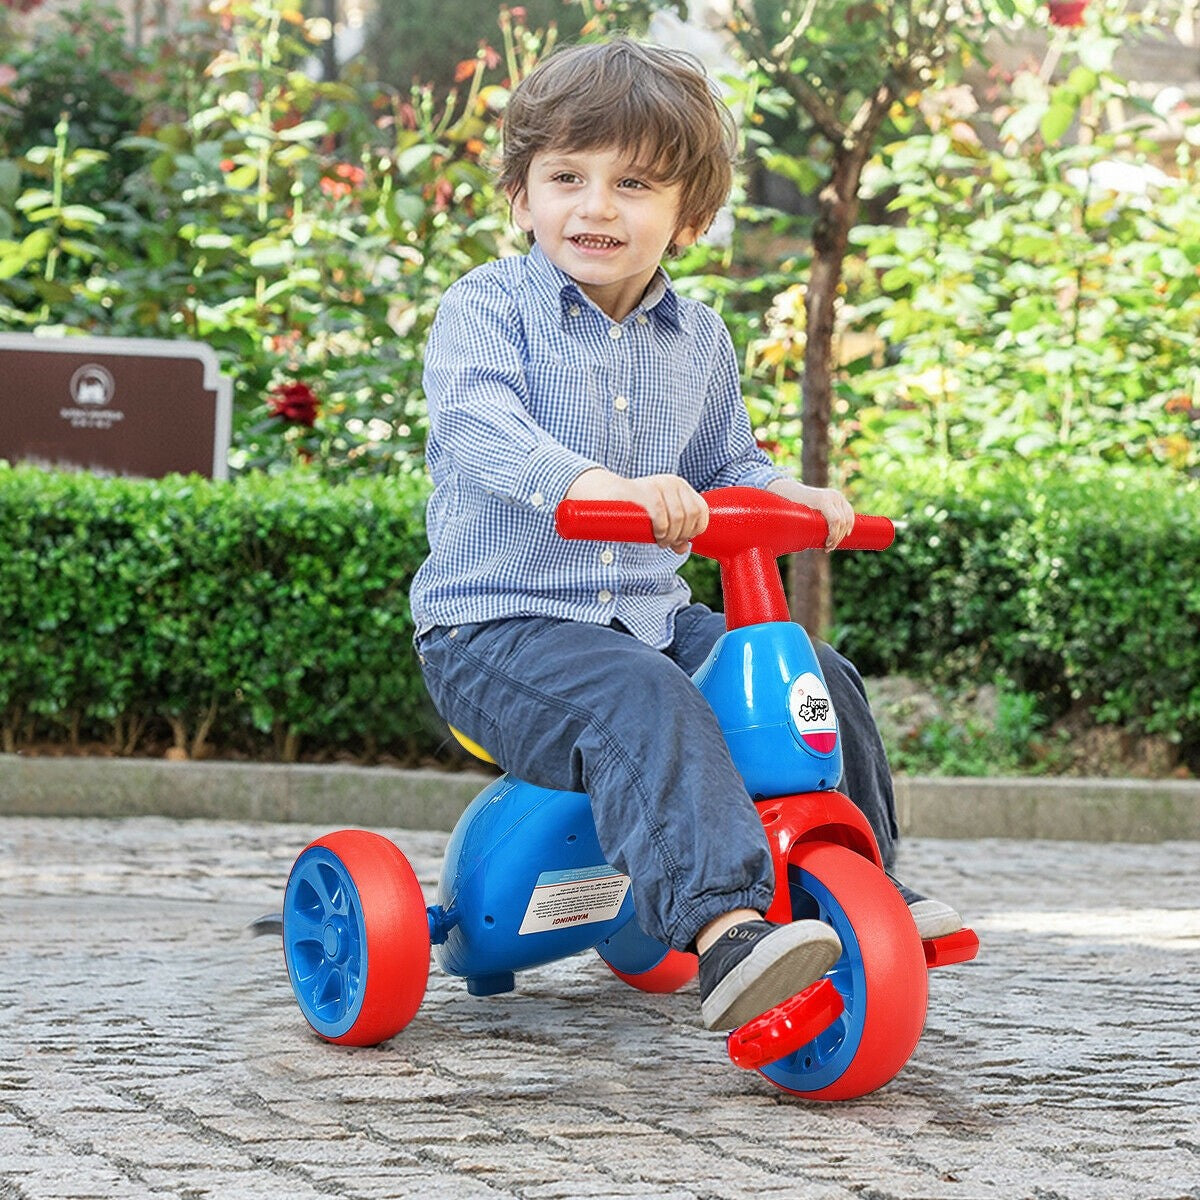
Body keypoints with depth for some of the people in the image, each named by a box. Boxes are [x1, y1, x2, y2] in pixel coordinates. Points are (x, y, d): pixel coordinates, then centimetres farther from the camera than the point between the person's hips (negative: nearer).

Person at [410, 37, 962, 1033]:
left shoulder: (698, 341, 11)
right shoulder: (488, 306, -8)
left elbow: (723, 467, 25)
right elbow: (480, 425, -27)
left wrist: (790, 499, 2)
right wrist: (598, 484, -46)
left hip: (652, 614, 7)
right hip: (497, 626, -6)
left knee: (821, 680, -3)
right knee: (641, 703, -35)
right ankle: (723, 925, -51)